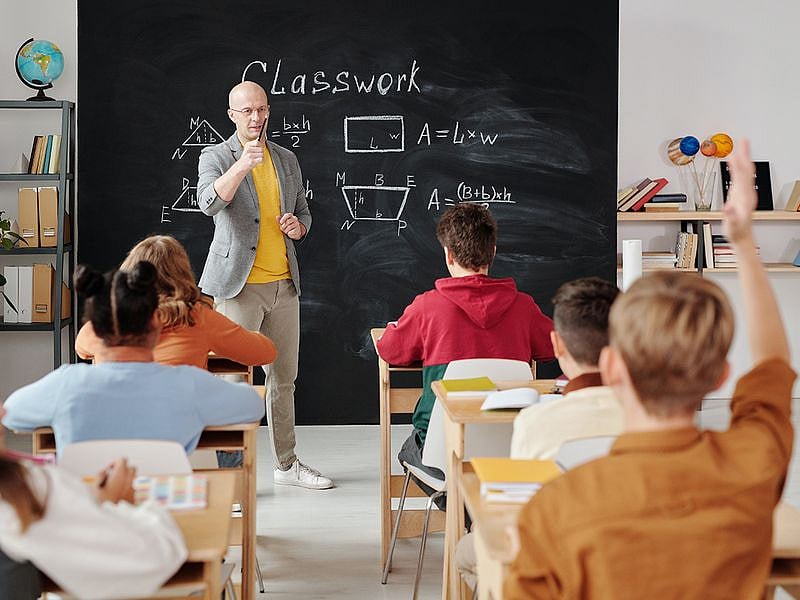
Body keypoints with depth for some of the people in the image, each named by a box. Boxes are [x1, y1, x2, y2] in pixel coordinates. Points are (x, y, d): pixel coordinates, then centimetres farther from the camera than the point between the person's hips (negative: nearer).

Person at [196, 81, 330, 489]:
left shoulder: (287, 160, 14)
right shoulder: (215, 157, -3)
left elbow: (304, 211, 23)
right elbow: (209, 203, -23)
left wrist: (299, 226, 0)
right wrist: (242, 166, -37)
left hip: (283, 284, 6)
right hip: (238, 285, -6)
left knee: (284, 378, 13)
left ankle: (286, 464, 24)